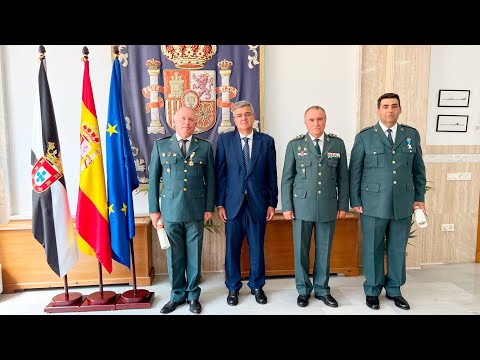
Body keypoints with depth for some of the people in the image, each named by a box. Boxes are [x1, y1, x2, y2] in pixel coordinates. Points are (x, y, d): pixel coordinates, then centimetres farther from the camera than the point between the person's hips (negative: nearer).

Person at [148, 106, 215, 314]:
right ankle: (177, 295, 26)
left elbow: (210, 179, 5)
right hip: (170, 210, 0)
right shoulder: (160, 146, 4)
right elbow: (154, 179, 5)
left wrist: (209, 207, 1)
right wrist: (154, 209, 2)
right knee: (174, 255, 9)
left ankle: (193, 295, 24)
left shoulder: (205, 147, 4)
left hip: (196, 210, 0)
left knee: (194, 254, 8)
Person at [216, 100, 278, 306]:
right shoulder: (224, 140, 2)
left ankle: (257, 286, 28)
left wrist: (272, 203, 3)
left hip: (258, 203, 1)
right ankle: (233, 287, 25)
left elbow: (271, 175, 5)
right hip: (233, 203, 0)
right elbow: (220, 173, 1)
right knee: (232, 247, 7)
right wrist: (219, 204, -3)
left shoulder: (267, 141, 5)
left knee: (257, 247, 9)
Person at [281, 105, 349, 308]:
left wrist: (343, 205, 4)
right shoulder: (295, 145, 0)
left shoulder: (337, 144, 5)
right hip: (302, 206, -1)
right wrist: (287, 206, -3)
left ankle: (322, 289, 27)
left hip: (328, 206, 1)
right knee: (301, 250, 7)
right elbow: (287, 178, 1)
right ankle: (303, 290, 24)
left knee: (324, 250, 10)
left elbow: (343, 177, 7)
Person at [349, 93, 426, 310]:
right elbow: (354, 171, -1)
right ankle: (372, 290, 24)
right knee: (373, 249, 7)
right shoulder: (364, 137, -1)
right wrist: (355, 201, -3)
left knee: (398, 249, 12)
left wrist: (419, 198, 8)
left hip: (403, 204, 3)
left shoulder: (412, 135, 7)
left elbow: (418, 169, 12)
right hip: (373, 204, -2)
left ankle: (394, 290, 30)